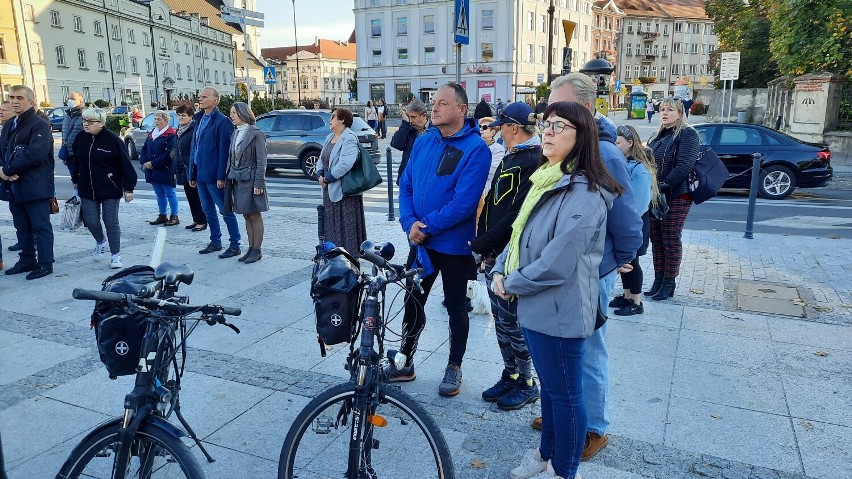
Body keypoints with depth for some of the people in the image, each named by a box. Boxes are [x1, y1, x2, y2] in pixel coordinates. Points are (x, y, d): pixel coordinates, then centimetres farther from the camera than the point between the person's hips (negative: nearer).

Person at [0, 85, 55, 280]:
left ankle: (45, 264, 6)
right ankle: (27, 261, 25)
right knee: (22, 227, 15)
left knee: (40, 226, -1)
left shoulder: (39, 125, -10)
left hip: (35, 187, -8)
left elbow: (36, 155, -21)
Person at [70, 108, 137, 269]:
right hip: (87, 189, 4)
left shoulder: (112, 139, -13)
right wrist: (76, 181, 21)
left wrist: (129, 188, -11)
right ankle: (100, 241, 36)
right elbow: (75, 161, 16)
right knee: (91, 221, 4)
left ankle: (116, 255, 12)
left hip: (110, 189, -4)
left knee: (111, 221, 0)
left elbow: (125, 165, -11)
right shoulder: (80, 138, 2)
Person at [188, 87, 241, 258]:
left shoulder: (222, 121, -11)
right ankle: (215, 242, 26)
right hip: (201, 174, 9)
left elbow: (224, 150, -17)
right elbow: (194, 148, 17)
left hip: (214, 176, -8)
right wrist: (192, 174, 14)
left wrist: (221, 176, -21)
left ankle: (235, 245, 4)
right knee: (208, 210, 15)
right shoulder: (199, 120, 15)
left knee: (225, 210, -2)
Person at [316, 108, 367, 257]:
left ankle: (350, 255, 8)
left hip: (344, 190, -9)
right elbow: (322, 159, 17)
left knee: (345, 224, -2)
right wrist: (320, 175, -2)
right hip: (330, 189, 9)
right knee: (331, 224, 15)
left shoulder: (349, 139, -14)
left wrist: (327, 178, -18)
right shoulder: (330, 137, 15)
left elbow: (345, 164, -25)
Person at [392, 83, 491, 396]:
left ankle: (454, 368, 29)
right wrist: (410, 223, -11)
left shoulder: (475, 149, -15)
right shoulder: (423, 142, 4)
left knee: (455, 307, 11)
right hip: (420, 242, 6)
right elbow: (406, 185, 5)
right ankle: (405, 363, 31)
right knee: (413, 302, 14)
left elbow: (464, 202, -22)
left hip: (454, 245, -5)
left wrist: (427, 226, -18)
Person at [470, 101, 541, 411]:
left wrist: (483, 244, -17)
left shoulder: (535, 162, -16)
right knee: (501, 320, 17)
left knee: (513, 322, 3)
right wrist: (484, 243, 8)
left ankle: (528, 384, 21)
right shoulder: (510, 159, 15)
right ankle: (510, 376, 32)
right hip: (495, 256, 9)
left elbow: (518, 216, -23)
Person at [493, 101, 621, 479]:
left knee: (565, 394, 9)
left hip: (559, 311, -9)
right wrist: (499, 271, -1)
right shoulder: (545, 181, 10)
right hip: (534, 306, 9)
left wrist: (513, 284, -12)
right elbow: (519, 236, 15)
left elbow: (557, 263, -26)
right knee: (548, 386, 24)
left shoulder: (583, 193, -22)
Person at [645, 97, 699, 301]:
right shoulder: (657, 137, 20)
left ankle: (669, 284, 7)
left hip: (677, 196, -7)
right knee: (656, 238, 9)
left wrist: (665, 186, -20)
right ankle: (658, 280, 17)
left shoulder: (687, 134, -4)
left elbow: (685, 165, -16)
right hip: (655, 196, 7)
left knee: (671, 239, -2)